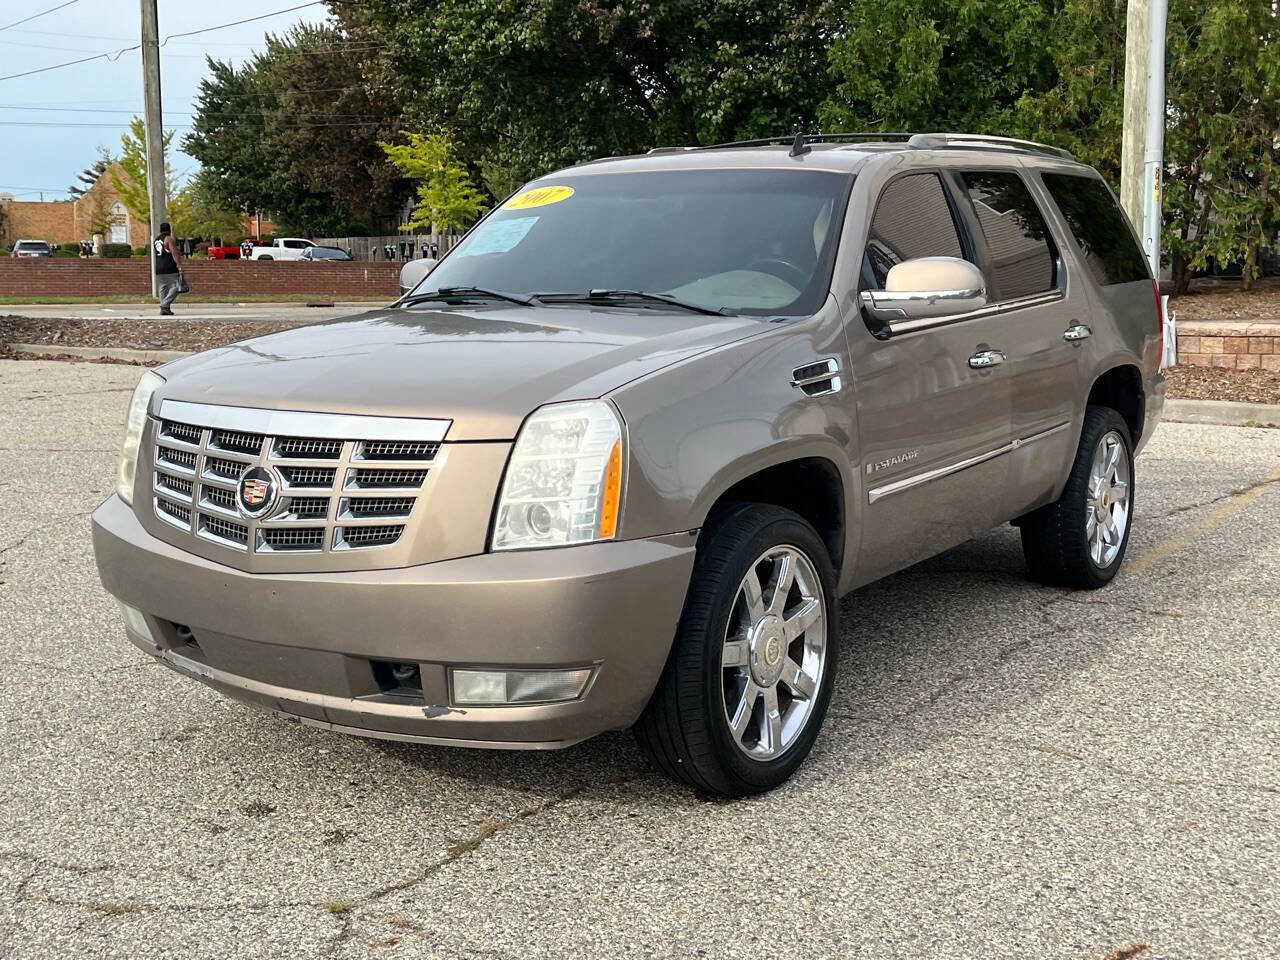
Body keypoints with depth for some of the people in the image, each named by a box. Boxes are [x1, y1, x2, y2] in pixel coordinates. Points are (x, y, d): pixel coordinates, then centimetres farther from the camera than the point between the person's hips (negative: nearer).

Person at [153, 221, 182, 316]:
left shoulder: (155, 241, 17)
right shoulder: (168, 239, -6)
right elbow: (174, 253, -15)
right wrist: (179, 265, -18)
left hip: (159, 269, 7)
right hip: (170, 268, -7)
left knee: (163, 288, 10)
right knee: (175, 287, -6)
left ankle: (164, 309, 5)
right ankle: (165, 305, -20)